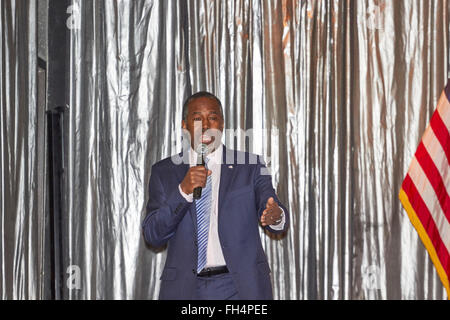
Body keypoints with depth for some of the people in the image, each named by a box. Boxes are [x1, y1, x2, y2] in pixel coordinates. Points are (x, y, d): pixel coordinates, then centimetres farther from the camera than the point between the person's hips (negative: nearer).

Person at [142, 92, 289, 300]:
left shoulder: (250, 167, 5)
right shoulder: (164, 172, 6)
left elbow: (269, 205, -8)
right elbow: (152, 236, -2)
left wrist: (276, 216, -32)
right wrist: (183, 191, -15)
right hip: (185, 288, 1)